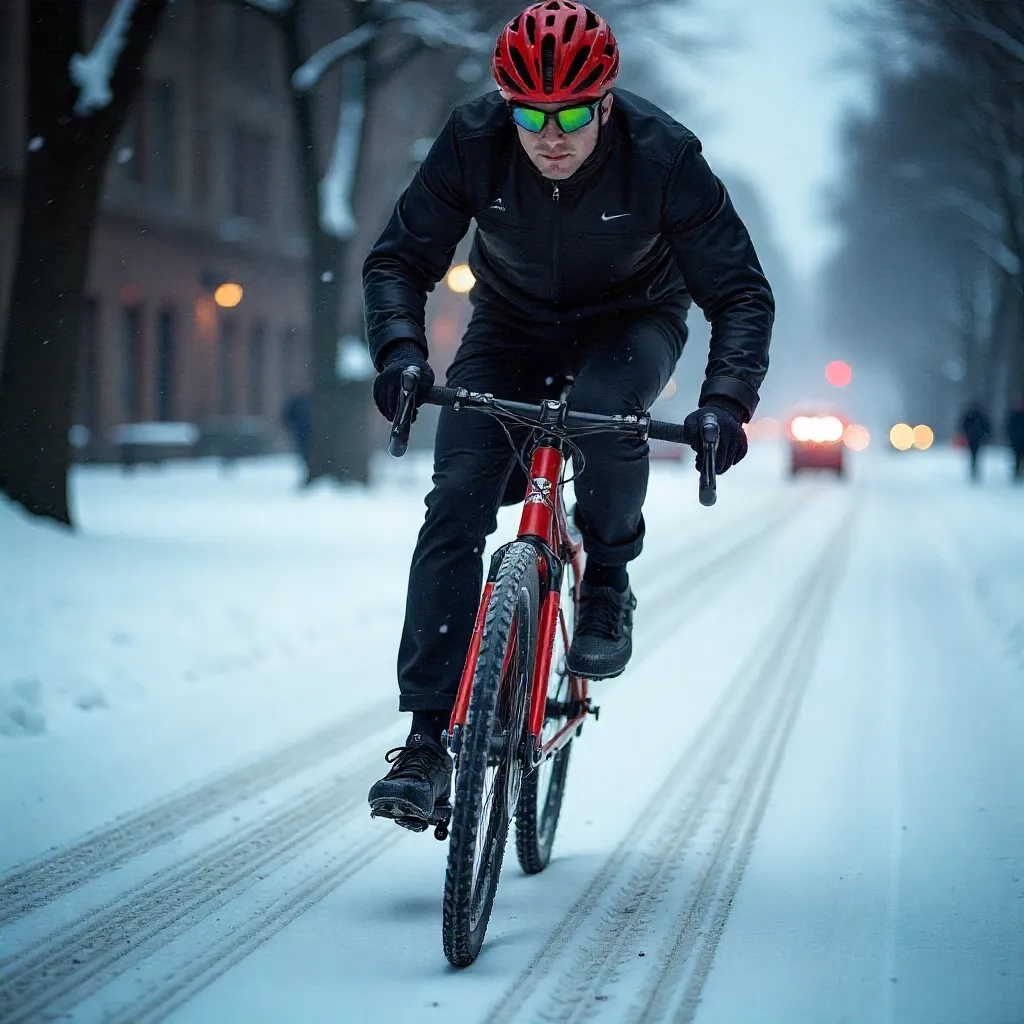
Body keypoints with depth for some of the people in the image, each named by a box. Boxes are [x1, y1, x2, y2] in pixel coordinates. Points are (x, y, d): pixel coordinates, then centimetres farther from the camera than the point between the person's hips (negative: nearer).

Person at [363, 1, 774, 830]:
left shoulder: (663, 156, -28)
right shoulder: (473, 141, -24)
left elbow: (741, 292, -23)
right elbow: (400, 259, -15)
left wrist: (727, 400, -38)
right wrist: (400, 350, -34)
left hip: (631, 319, -2)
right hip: (512, 322, 2)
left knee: (604, 409, -37)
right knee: (456, 500, -16)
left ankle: (609, 584, -7)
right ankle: (430, 738, -13)